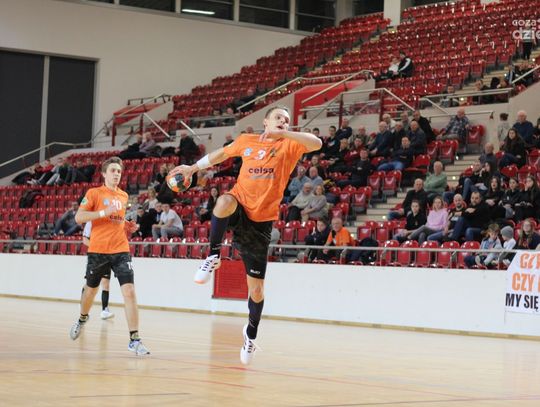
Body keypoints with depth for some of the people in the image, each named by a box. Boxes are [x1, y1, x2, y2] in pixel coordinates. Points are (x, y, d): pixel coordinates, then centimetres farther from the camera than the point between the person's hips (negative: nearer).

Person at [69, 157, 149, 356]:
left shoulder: (124, 196, 13)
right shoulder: (94, 193, -1)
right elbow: (78, 217, -10)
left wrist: (127, 226, 9)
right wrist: (104, 212, -19)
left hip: (121, 250, 2)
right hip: (98, 250, -2)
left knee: (129, 291, -13)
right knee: (91, 290, 16)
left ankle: (134, 340, -13)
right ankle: (82, 319, 49)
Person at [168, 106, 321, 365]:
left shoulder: (289, 145, -1)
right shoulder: (247, 141, 6)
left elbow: (316, 143, -21)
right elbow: (220, 154, 24)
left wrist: (283, 134, -30)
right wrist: (193, 168, 22)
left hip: (261, 221, 0)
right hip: (239, 209, 1)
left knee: (256, 289, 4)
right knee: (225, 201, -40)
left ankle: (251, 332, 31)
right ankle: (213, 256, -21)